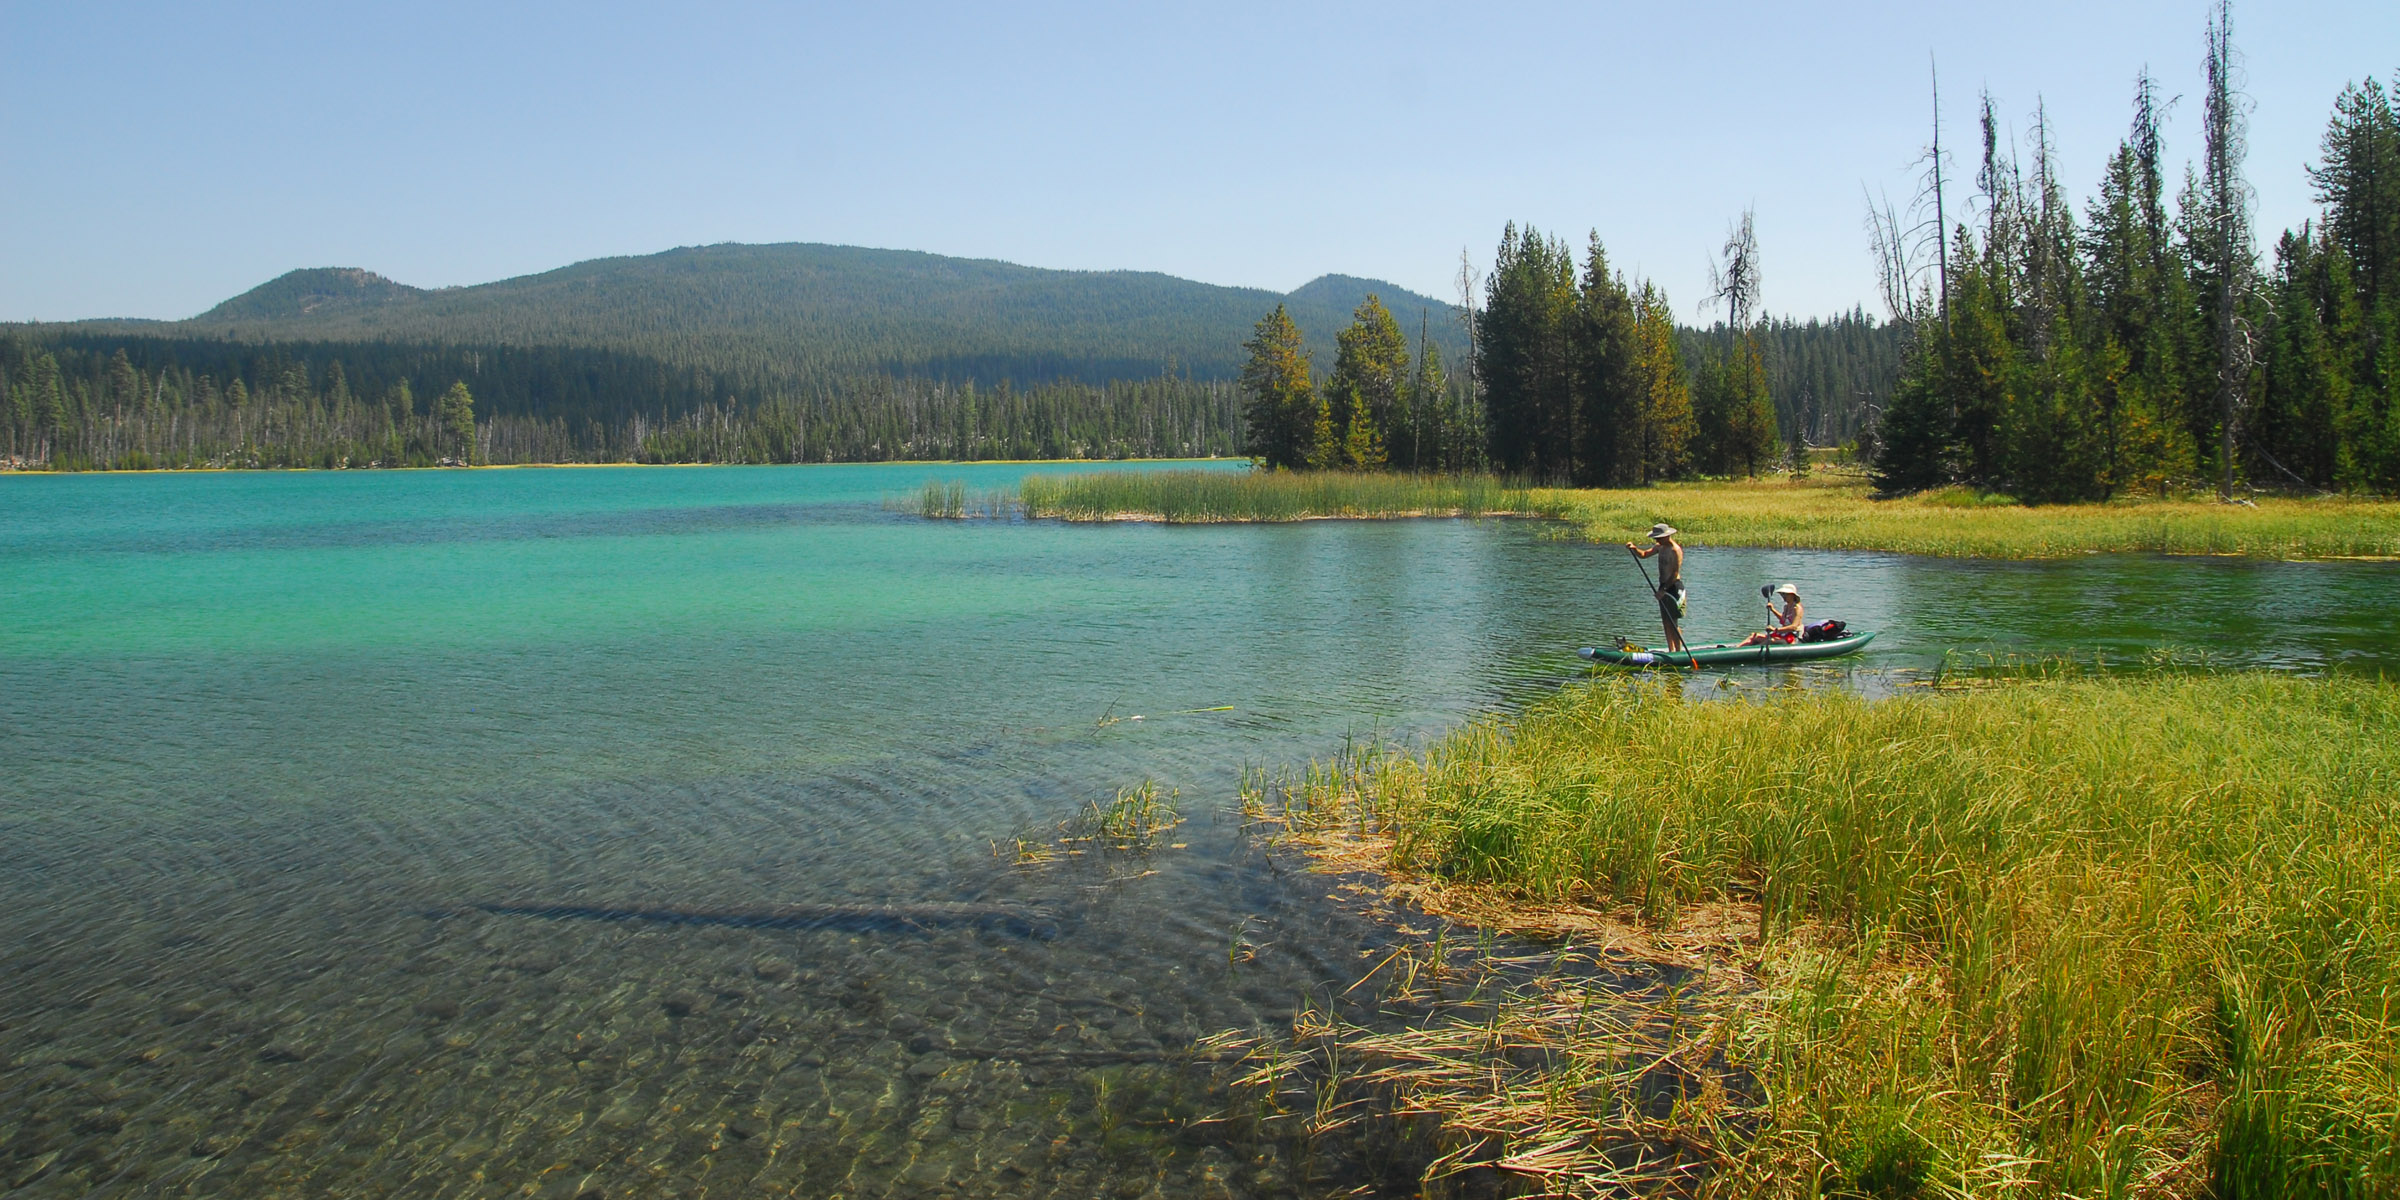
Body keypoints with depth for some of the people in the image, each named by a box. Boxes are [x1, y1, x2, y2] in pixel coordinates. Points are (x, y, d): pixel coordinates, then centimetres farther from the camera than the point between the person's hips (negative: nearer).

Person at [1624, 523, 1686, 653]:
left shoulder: (1675, 550, -17)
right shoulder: (1660, 547, 10)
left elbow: (1675, 573, -20)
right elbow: (1643, 554, 17)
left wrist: (1664, 590, -23)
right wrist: (1634, 548, -5)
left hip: (1673, 587, -9)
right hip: (1664, 586, 9)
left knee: (1673, 623, -7)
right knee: (1666, 622, 11)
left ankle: (1679, 652, -2)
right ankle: (1671, 651, 16)